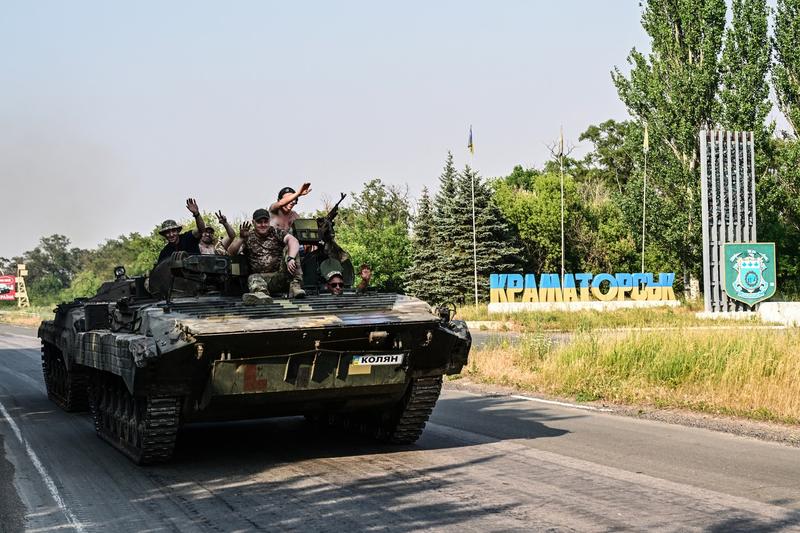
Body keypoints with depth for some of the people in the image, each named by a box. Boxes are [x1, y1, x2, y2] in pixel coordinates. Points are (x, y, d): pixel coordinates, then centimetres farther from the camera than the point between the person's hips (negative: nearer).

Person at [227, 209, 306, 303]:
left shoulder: (276, 232, 8)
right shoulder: (248, 237, 11)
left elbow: (293, 240, -12)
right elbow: (231, 252, -1)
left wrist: (290, 259, -33)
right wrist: (241, 238, -19)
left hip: (280, 276, 0)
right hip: (261, 276, 0)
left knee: (293, 252, -18)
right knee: (253, 278, -34)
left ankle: (295, 286, -31)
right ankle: (261, 294, -68)